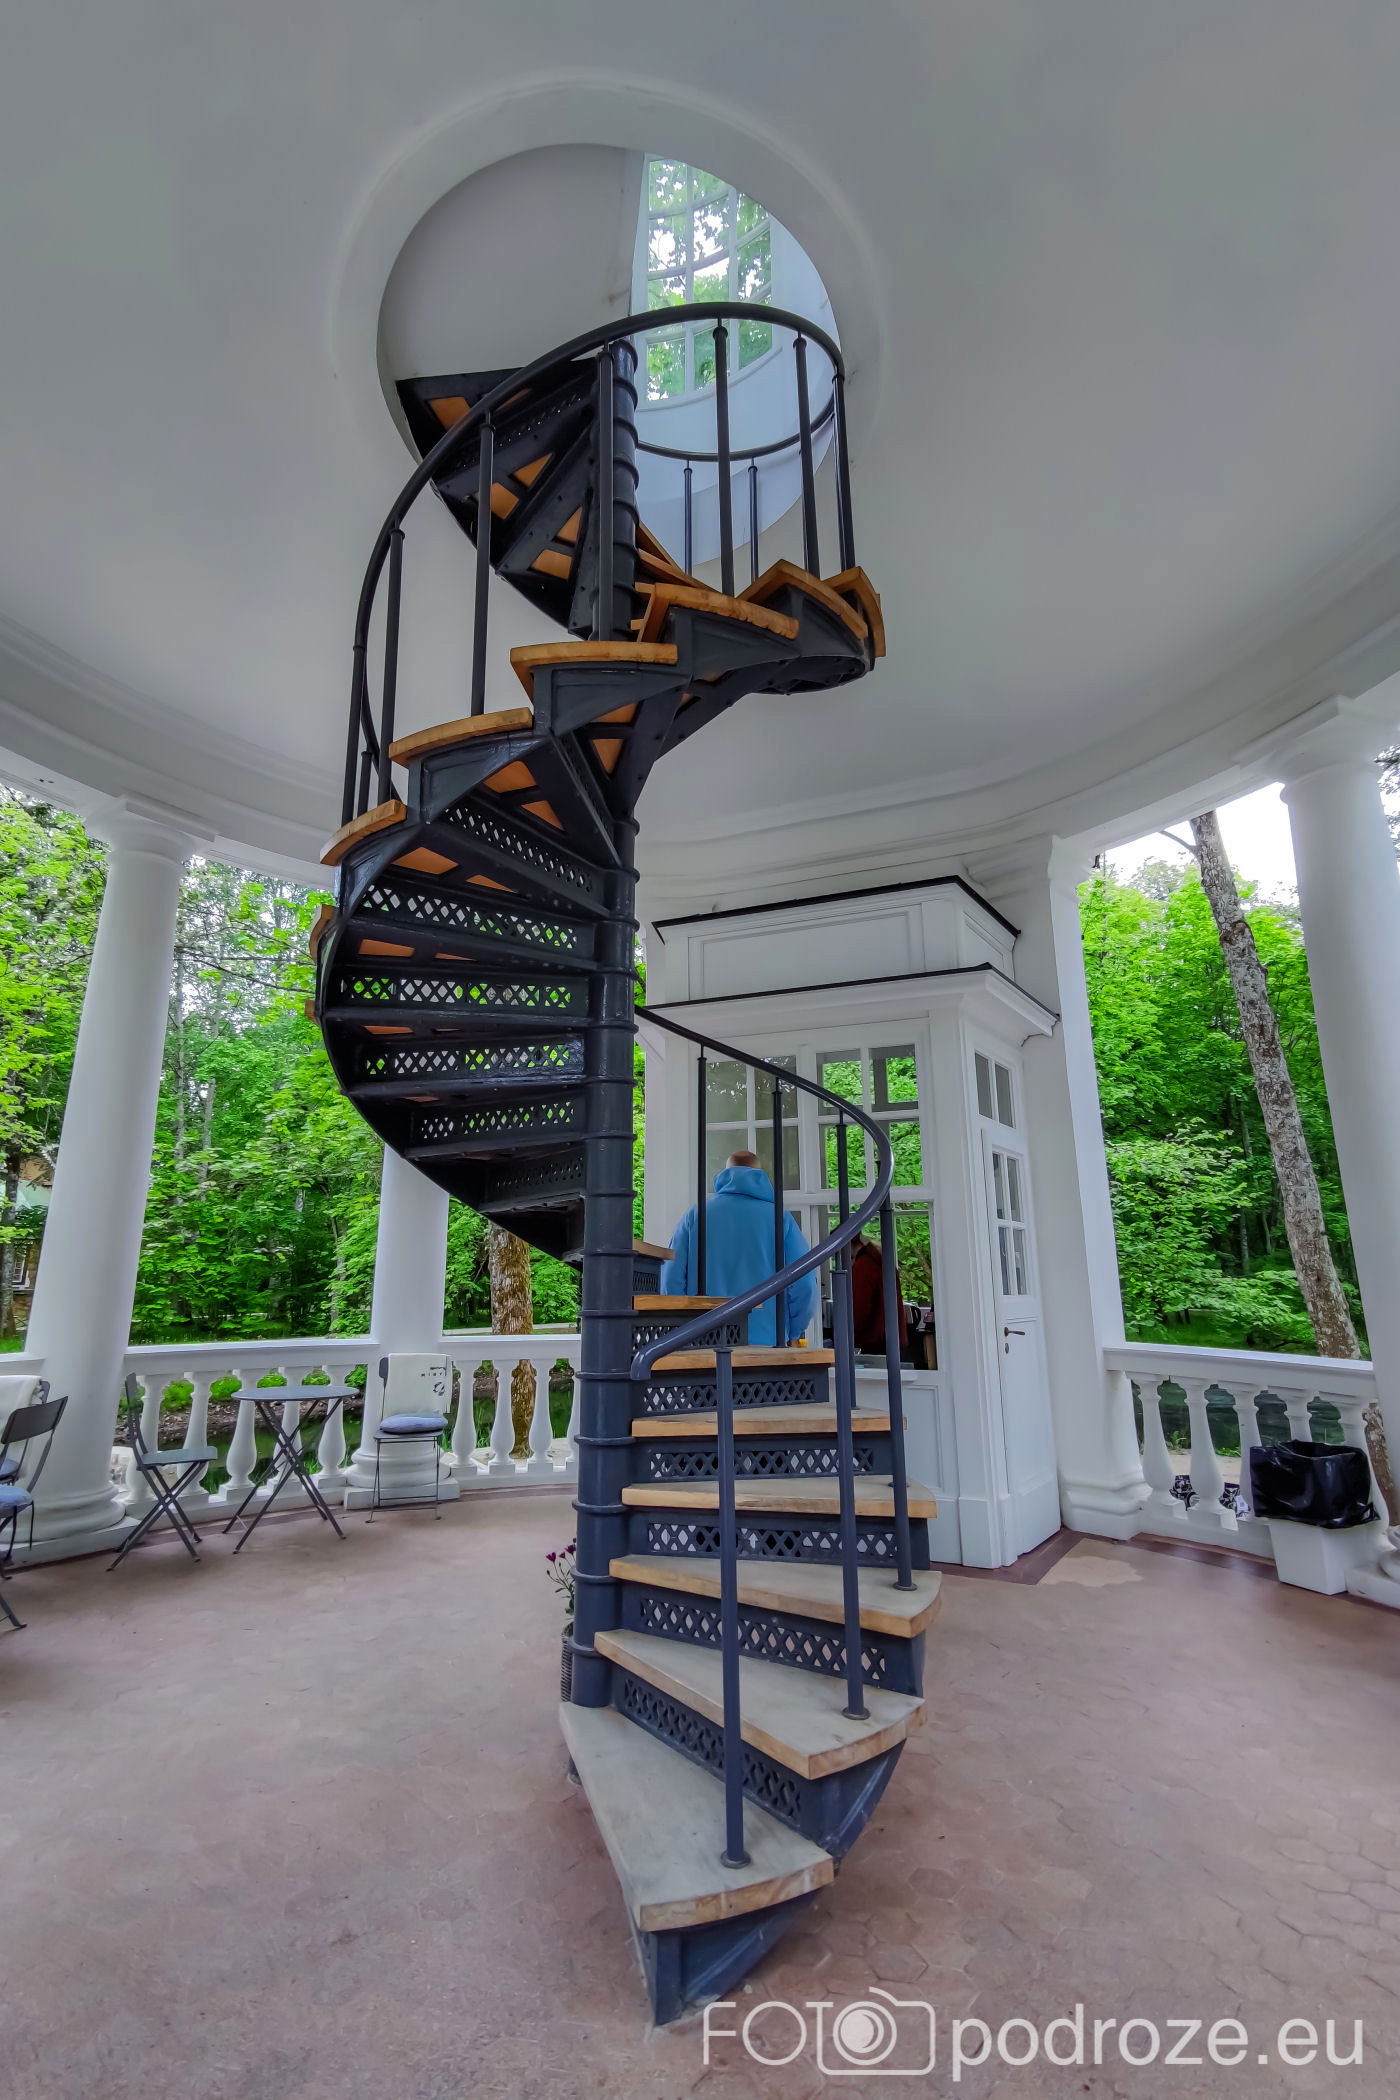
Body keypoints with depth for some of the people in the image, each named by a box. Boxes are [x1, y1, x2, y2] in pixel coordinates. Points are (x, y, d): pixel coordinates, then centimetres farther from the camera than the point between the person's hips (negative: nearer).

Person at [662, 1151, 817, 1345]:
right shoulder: (779, 1216, 3)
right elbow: (805, 1284, -1)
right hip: (766, 1339, -1)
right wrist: (792, 1334, 14)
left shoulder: (696, 1214, 6)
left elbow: (671, 1280, 2)